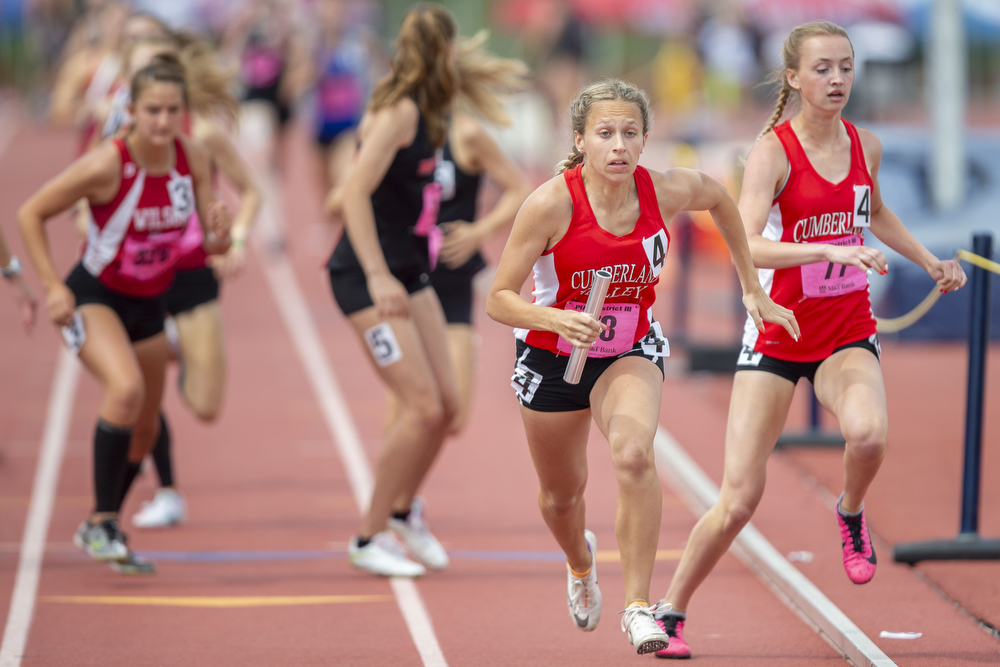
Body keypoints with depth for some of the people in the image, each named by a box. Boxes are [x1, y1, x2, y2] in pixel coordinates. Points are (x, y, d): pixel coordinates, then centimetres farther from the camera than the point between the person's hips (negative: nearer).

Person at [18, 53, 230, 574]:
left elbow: (211, 243, -5)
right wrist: (52, 287, -19)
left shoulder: (192, 157, -12)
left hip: (148, 304, 6)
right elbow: (30, 214, -16)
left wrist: (219, 235, -29)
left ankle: (98, 529, 37)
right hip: (94, 297, -6)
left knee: (144, 427, 14)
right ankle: (102, 522, -21)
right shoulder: (107, 165, -25)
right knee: (126, 389, -32)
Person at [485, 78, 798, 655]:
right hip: (553, 358, 0)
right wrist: (556, 318, -41)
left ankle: (640, 605, -23)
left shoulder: (667, 191, -18)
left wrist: (752, 287, 10)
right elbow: (499, 299, -21)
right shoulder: (552, 204, -26)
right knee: (563, 494, 18)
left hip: (631, 353, 0)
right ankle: (581, 560, 55)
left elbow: (720, 197, 7)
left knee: (634, 455, -30)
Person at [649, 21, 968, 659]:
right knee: (739, 499, -7)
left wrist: (930, 261, 19)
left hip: (848, 333, 3)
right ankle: (671, 612, 14)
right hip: (777, 336, -3)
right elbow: (746, 247, -28)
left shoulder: (866, 146, 2)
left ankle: (851, 512, 3)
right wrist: (832, 250, -38)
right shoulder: (774, 151, -14)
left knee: (869, 433, -31)